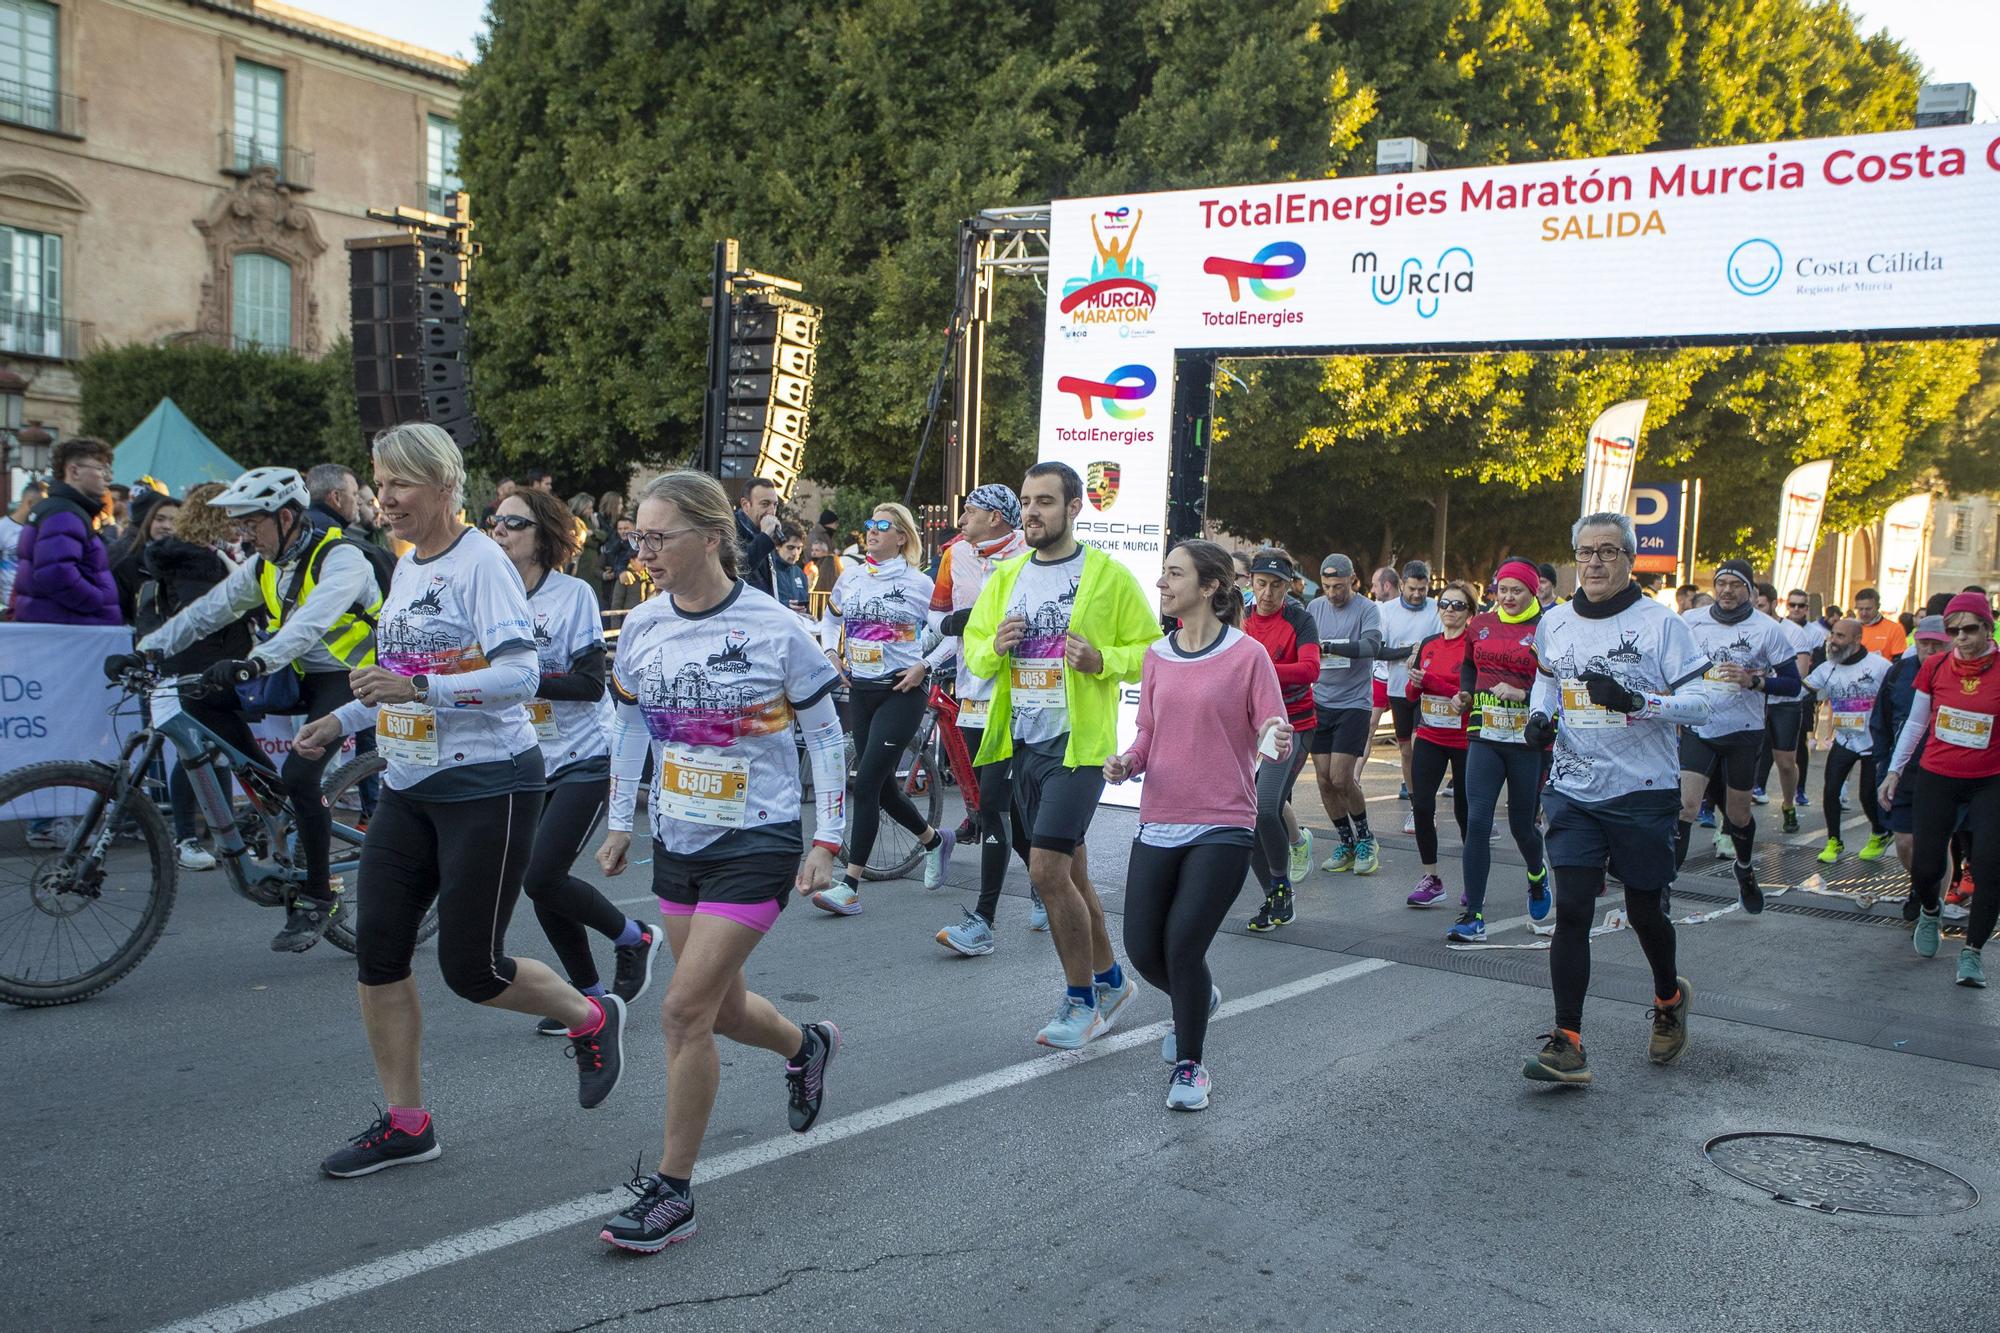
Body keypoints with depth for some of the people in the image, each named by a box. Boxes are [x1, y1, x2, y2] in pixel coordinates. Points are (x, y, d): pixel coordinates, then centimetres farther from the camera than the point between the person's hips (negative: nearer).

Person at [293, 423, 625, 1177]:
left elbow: (520, 674, -23)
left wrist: (417, 687, -30)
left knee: (471, 969, -3)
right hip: (409, 787, 8)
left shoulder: (481, 562, -13)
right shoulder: (406, 568, 13)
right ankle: (404, 1123, 16)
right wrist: (340, 724, 12)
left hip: (488, 785, -8)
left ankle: (591, 1018, 25)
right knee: (377, 953, 4)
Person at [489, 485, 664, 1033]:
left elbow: (590, 684, -18)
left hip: (582, 760, -6)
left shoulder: (574, 594, -13)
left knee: (541, 878, -13)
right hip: (529, 765, 6)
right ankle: (588, 993, 22)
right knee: (541, 884, 6)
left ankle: (634, 938, 11)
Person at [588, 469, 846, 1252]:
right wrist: (620, 822, 13)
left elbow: (825, 737, -7)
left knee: (685, 1009, -10)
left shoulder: (774, 629, -15)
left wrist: (828, 841, -9)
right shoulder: (643, 627, -1)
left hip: (757, 843, -6)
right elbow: (629, 725, 14)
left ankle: (672, 1191, 4)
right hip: (677, 842, 6)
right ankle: (807, 1047, 48)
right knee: (717, 1008, 16)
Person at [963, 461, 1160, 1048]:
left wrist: (1102, 660, -21)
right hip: (1024, 741, 7)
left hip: (1080, 742, -7)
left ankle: (1081, 1001, 4)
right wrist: (995, 647, -7)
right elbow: (973, 650, 15)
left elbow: (1150, 651, -4)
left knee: (1047, 871, -13)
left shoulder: (1109, 576, -6)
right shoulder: (1005, 577, 10)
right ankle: (1109, 979, 34)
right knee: (1068, 872, 16)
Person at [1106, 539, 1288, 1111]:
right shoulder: (1156, 656, 9)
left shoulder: (1248, 655, -6)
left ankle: (1189, 1064, 12)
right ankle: (1198, 998, 39)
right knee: (1143, 951, 4)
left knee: (1183, 945, -11)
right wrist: (1128, 761, -4)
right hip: (1159, 823, 5)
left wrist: (1277, 744, -28)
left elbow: (1276, 744, -5)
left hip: (1222, 827, -5)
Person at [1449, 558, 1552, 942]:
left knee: (1522, 825, 9)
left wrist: (1524, 694, -21)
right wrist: (1466, 693, 11)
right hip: (1485, 737, 3)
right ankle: (1473, 916, -5)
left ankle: (1538, 875, 45)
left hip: (1528, 741, -3)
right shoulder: (1480, 625, 9)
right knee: (1477, 822, -8)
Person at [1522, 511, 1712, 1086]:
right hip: (1574, 793, 3)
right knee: (1571, 911, -5)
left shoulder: (1661, 622, -8)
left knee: (1645, 910, 10)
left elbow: (1700, 702, -10)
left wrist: (1636, 701, -26)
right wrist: (1540, 712, 5)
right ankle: (1567, 1044, -2)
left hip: (1643, 794, -3)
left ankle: (1669, 997, 42)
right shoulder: (1554, 622, 6)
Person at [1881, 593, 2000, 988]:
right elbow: (1915, 723, 11)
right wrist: (1895, 770, 13)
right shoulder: (1935, 667, -1)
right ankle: (1928, 913, 38)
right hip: (1936, 779, 2)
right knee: (1925, 867, 3)